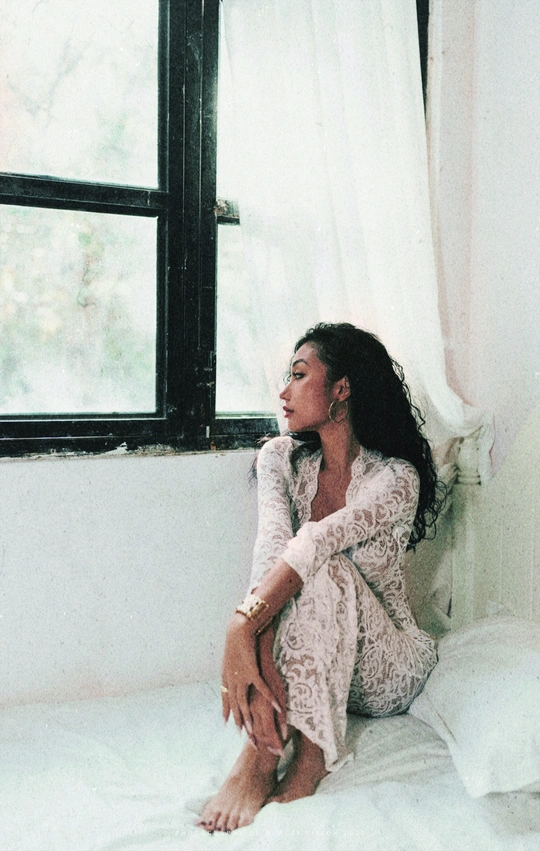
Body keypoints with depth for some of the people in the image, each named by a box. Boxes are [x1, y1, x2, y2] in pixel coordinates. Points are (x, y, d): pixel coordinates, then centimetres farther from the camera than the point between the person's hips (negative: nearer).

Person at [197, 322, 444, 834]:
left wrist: (241, 630, -47)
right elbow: (272, 549, -22)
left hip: (385, 673, -3)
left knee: (323, 568, -33)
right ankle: (310, 759, -33)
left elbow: (312, 544, -34)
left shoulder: (396, 478, -17)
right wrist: (261, 662, -37)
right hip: (306, 660, 3)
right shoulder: (281, 457, -3)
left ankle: (259, 760, -36)